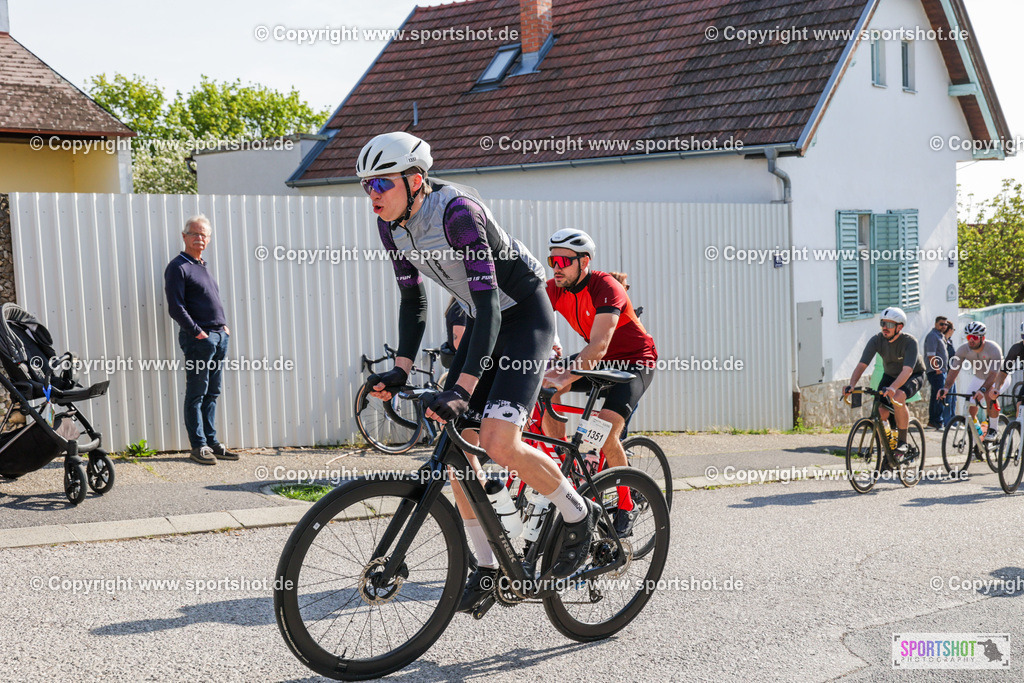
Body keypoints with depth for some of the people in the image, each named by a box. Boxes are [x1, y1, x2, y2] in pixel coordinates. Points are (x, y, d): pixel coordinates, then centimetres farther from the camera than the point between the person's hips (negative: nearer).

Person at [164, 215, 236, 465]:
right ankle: (199, 445, 1)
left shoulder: (203, 266, 20)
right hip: (199, 338, -8)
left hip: (219, 336, 8)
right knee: (197, 393, -3)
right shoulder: (178, 267, -6)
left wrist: (224, 325, 13)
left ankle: (211, 441, 17)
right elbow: (176, 307, -13)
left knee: (212, 393, 11)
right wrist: (197, 332, -16)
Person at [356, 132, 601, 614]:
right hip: (484, 318, 8)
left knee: (497, 442, -22)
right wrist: (401, 369, -8)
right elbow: (413, 300, 5)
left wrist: (464, 386, -42)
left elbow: (487, 299, -34)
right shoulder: (391, 226, -4)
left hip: (525, 315, -8)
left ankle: (579, 515, 5)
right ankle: (488, 566, 12)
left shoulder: (457, 211, -28)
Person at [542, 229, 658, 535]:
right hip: (597, 360, 7)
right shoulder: (554, 289, -9)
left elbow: (599, 345, -40)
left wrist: (565, 378, -54)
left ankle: (626, 507, -2)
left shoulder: (606, 287, -28)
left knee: (606, 432, -24)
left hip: (634, 360, -6)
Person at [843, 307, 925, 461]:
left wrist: (892, 388, -59)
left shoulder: (909, 342, -29)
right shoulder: (876, 340, -18)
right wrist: (851, 385, -43)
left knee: (898, 397, -35)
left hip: (914, 376, -4)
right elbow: (862, 365, -25)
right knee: (881, 412, -16)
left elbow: (907, 370, -42)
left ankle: (902, 444, -22)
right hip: (890, 375, 4)